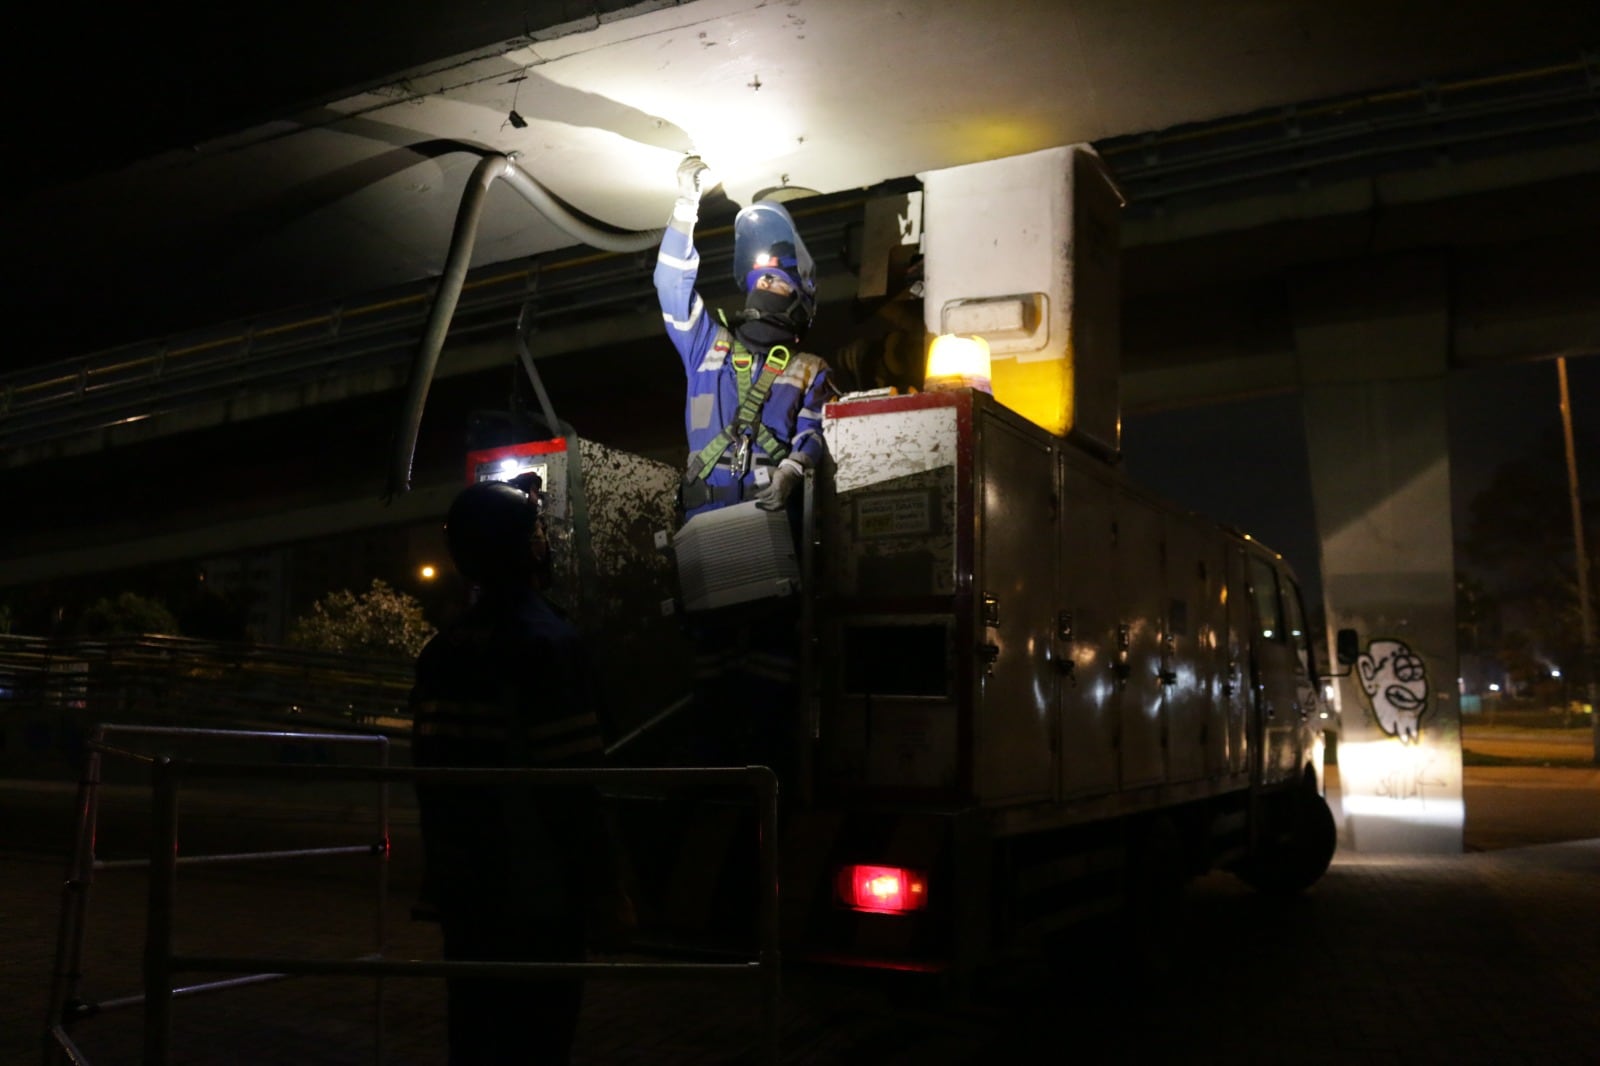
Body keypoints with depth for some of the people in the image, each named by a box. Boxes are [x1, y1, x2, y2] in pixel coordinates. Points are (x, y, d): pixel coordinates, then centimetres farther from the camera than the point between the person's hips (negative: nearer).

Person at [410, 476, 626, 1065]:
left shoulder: (441, 650, 8)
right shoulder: (546, 641, -16)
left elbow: (433, 773, 12)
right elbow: (572, 783, -20)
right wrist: (604, 883, -12)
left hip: (464, 889, 7)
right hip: (537, 894, -7)